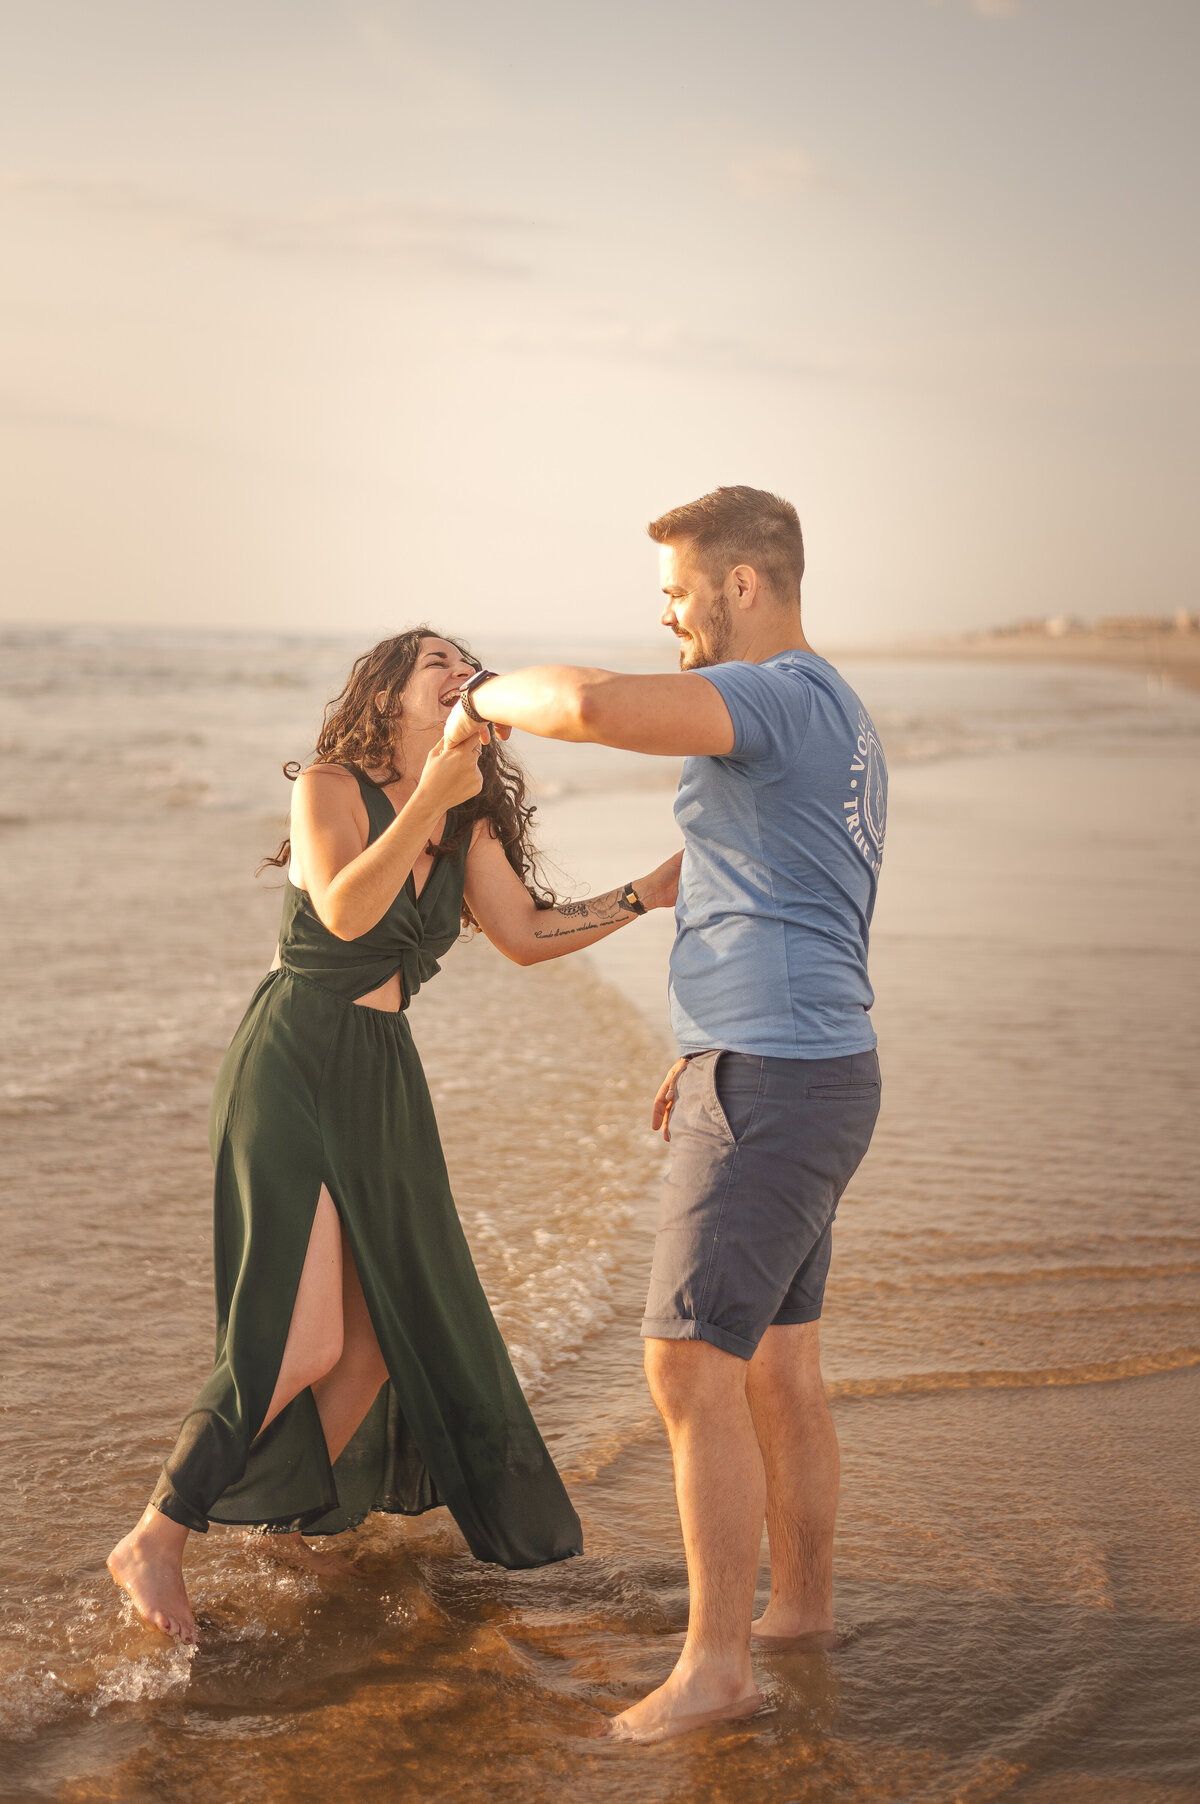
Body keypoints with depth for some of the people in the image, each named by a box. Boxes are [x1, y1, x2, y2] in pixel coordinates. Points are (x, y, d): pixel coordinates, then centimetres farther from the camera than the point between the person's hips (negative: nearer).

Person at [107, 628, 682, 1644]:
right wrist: (426, 798, -36)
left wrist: (651, 893, 3)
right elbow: (344, 913, -25)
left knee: (391, 1326, 9)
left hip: (386, 1083, 8)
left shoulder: (472, 825, 12)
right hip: (294, 1065, -8)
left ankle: (293, 1513, 30)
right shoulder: (330, 789, -8)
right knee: (303, 1339, -17)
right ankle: (154, 1545, -5)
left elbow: (527, 935, 9)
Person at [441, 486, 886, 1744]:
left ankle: (716, 1661, 0)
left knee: (690, 1367, -8)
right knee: (776, 1360, 18)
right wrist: (715, 1054, 28)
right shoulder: (837, 727, 18)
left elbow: (597, 706, -33)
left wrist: (490, 696, -10)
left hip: (767, 1094, -10)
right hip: (811, 1075, 10)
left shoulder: (779, 697, -16)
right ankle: (803, 1603, 31)